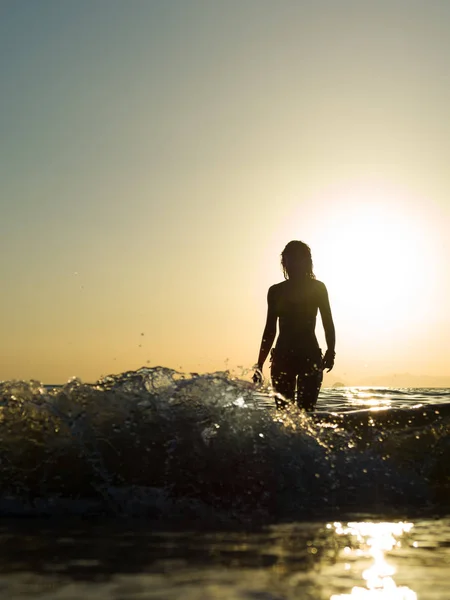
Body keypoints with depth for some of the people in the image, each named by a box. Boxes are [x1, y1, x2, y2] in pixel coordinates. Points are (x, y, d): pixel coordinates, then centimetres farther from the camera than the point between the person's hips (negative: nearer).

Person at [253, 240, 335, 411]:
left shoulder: (317, 288, 6)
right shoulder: (276, 291, 12)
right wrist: (260, 364, 13)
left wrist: (330, 351, -13)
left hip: (310, 356, -2)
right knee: (283, 408, -4)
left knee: (305, 409, -12)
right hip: (282, 356, 3)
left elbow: (328, 323, 3)